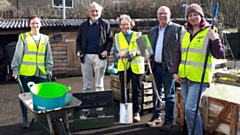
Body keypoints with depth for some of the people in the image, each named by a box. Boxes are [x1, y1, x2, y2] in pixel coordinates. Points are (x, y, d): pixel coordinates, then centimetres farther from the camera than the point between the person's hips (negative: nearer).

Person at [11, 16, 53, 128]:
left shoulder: (45, 38, 11)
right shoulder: (23, 37, 2)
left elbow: (49, 56, 14)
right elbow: (17, 55, 1)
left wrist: (49, 69, 9)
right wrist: (15, 69, -3)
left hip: (41, 73, 2)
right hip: (26, 73, -2)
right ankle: (25, 119, 19)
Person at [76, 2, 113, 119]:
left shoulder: (105, 24, 4)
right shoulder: (83, 25, 9)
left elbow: (110, 40, 4)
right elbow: (79, 40, 11)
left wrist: (107, 50, -14)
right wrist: (78, 51, -8)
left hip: (100, 57, -1)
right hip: (86, 57, 2)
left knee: (99, 84, 7)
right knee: (86, 85, 6)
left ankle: (100, 108, 16)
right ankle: (85, 108, 12)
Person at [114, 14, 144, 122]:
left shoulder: (138, 35, 5)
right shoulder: (117, 36, 9)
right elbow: (115, 52, 6)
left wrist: (134, 53, -18)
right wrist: (120, 54, -17)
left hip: (136, 66, -1)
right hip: (123, 66, 1)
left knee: (136, 90, 2)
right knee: (124, 89, 5)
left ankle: (136, 112, 11)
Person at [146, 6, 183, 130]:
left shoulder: (177, 29, -4)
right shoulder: (153, 30, 14)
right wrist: (148, 55, 4)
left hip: (169, 66, -6)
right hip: (155, 66, 6)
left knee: (169, 95, 2)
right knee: (156, 92, 14)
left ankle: (169, 120, 13)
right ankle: (156, 116, 27)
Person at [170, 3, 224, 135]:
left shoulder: (209, 32, -6)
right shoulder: (185, 33, 10)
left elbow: (219, 55, -10)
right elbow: (178, 53, 14)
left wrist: (214, 39, -26)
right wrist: (175, 71, 6)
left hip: (199, 77, -6)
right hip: (184, 77, 6)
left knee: (190, 108, -11)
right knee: (188, 109, 14)